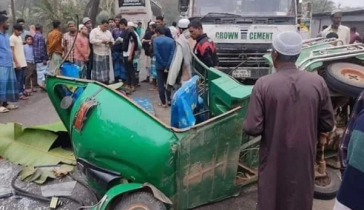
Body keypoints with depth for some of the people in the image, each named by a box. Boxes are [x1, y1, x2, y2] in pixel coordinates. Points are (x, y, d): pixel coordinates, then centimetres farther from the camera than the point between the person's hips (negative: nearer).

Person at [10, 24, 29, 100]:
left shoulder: (19, 37, 15)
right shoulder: (12, 38, -11)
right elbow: (12, 52, -14)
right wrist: (16, 63, -18)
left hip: (23, 62, 8)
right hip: (18, 63, -8)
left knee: (22, 78, 13)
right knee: (18, 79, -3)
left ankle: (22, 91, 21)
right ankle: (20, 94, 0)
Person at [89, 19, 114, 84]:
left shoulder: (109, 32, 16)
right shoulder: (94, 31, -2)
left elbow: (112, 41, 18)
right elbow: (92, 40, -15)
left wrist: (111, 43, -6)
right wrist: (101, 41, -21)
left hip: (106, 54, 6)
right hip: (97, 54, -5)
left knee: (106, 70, 7)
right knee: (97, 70, -4)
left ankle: (106, 85, 13)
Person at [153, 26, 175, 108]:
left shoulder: (155, 40, -7)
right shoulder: (171, 40, -1)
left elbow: (156, 53, -18)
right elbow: (172, 54, -11)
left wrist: (163, 64, -14)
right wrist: (168, 65, -14)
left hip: (159, 66, -3)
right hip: (169, 66, 3)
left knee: (161, 85, 6)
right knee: (168, 83, 18)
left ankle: (163, 102, 10)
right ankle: (169, 100, 21)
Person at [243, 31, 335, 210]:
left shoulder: (263, 84, -17)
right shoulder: (318, 82, -9)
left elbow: (252, 128, -17)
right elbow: (327, 124, -1)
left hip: (274, 160, -2)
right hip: (304, 159, 2)